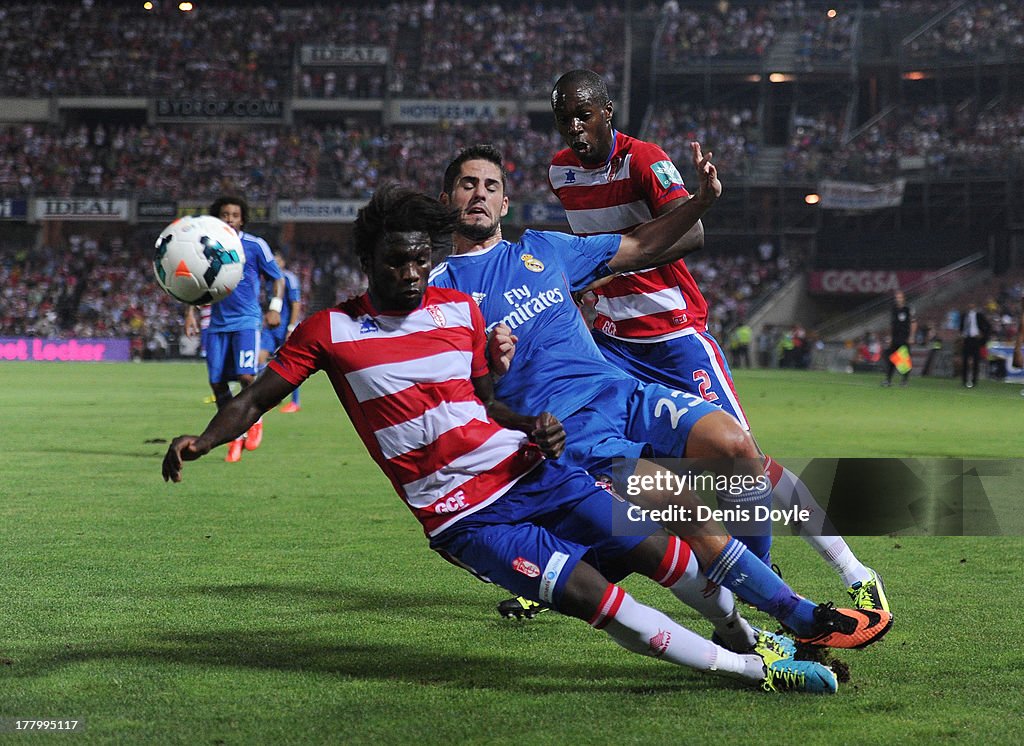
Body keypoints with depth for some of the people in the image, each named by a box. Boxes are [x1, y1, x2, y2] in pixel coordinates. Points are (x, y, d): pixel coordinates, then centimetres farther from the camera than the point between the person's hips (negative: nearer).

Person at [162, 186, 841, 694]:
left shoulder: (461, 309, 7)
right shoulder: (329, 332, -3)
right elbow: (257, 399, 2)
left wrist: (534, 429, -3)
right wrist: (201, 441, -14)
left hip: (530, 471, 4)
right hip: (464, 519, -4)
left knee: (658, 551, -2)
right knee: (596, 597, -18)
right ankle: (751, 670, -10)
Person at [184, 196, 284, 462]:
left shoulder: (255, 245, -1)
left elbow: (278, 278, 7)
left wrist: (275, 308, -5)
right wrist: (191, 312, 12)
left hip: (246, 321, -4)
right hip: (217, 323, 4)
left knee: (246, 375, -19)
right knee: (217, 382, -1)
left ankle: (255, 420, 10)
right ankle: (236, 436, 13)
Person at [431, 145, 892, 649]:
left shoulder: (541, 248, 21)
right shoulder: (437, 287, 8)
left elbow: (638, 248, 30)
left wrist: (702, 201, 16)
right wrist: (487, 367, -18)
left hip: (624, 395, 5)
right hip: (569, 435, -5)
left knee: (734, 446, -23)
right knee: (695, 522, -24)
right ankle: (806, 622, -13)